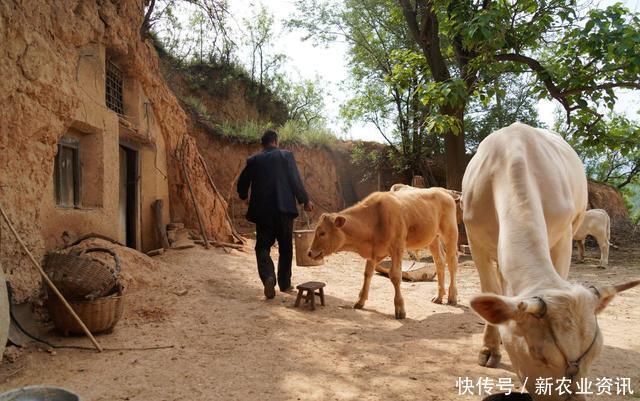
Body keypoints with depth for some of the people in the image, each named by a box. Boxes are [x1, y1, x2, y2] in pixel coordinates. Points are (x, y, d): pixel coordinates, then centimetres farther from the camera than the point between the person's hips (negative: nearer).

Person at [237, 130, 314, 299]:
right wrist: (305, 201, 6)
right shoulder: (286, 155, 0)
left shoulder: (254, 160, 5)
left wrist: (244, 197, 31)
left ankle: (268, 277, -19)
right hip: (284, 208, -1)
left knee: (263, 246, 5)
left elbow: (242, 183, 10)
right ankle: (285, 283, 18)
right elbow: (296, 180, -4)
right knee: (285, 247, 12)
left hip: (262, 210, 1)